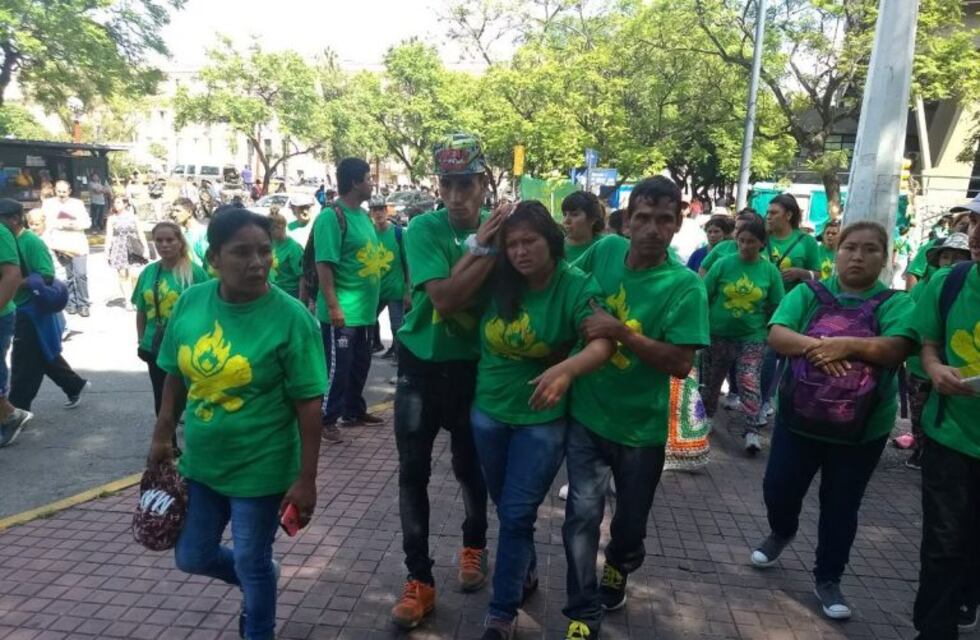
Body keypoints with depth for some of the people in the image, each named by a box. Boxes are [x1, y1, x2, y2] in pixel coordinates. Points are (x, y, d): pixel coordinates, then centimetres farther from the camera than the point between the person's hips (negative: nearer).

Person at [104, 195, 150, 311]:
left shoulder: (133, 216, 7)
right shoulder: (112, 218, 4)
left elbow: (140, 233, 8)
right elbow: (109, 236, 3)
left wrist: (146, 248, 3)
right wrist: (107, 251, -2)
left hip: (133, 248, 0)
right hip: (119, 248, 0)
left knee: (135, 275, -8)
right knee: (123, 274, -2)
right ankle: (127, 301, 4)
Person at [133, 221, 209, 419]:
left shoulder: (195, 272, -11)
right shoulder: (149, 272, 2)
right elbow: (141, 311, 11)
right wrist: (141, 342, 11)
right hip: (155, 348, 4)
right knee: (161, 400, 15)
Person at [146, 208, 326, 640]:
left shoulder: (291, 317, -20)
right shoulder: (189, 303, -6)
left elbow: (309, 404, -17)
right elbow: (176, 376, 8)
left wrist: (306, 479, -17)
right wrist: (162, 435, 9)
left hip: (260, 468, -5)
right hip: (200, 461, 5)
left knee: (251, 563, 11)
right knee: (192, 556, 20)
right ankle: (261, 580, 48)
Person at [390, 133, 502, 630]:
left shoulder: (497, 227, -7)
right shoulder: (424, 228, -14)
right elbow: (444, 298, -24)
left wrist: (484, 245, -22)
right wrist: (484, 248, -28)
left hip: (472, 367, 1)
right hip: (421, 366, -1)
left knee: (469, 467, 15)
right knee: (413, 473, 4)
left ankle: (474, 544, 41)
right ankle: (419, 579, 18)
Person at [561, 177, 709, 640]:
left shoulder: (685, 285, -15)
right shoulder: (606, 249, -5)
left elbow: (680, 364, -20)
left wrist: (620, 332, -28)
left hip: (641, 425, -1)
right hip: (585, 414, 1)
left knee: (631, 521, 19)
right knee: (583, 514, -1)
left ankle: (617, 569, 51)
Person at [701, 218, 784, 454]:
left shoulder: (770, 271, -5)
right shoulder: (723, 264, -8)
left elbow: (776, 307, 3)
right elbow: (704, 297, -4)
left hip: (752, 338, -1)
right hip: (718, 334, 1)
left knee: (750, 384, -10)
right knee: (711, 381, 15)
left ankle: (751, 431, -3)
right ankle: (704, 419, 36)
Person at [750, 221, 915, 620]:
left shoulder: (896, 303, -3)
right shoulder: (808, 294, -1)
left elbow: (897, 349, -19)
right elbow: (776, 336, -13)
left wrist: (848, 344, -29)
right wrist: (815, 346, -29)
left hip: (862, 430, -1)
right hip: (798, 419, 1)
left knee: (841, 507, 11)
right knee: (778, 489, 10)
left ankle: (828, 580, 31)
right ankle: (781, 532, 44)